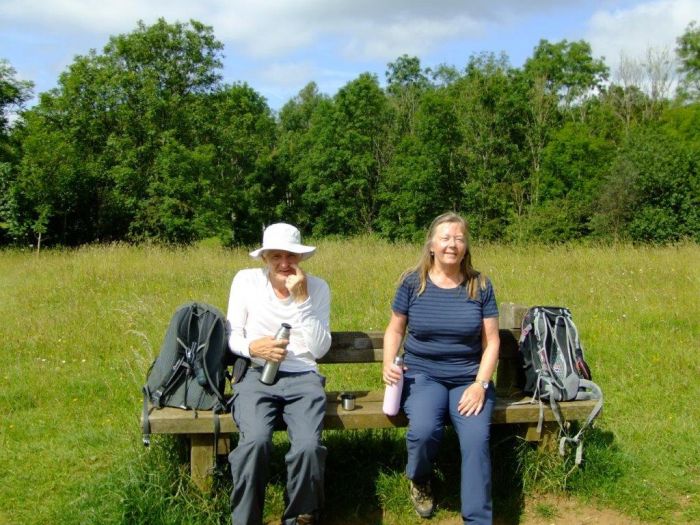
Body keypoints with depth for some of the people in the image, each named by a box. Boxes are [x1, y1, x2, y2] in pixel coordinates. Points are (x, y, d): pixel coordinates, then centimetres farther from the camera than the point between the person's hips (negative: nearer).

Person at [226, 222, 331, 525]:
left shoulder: (317, 288, 4)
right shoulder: (245, 280, 4)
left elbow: (320, 349, -3)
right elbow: (232, 336, 8)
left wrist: (302, 300, -11)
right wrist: (252, 347, -14)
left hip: (302, 377, 0)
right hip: (256, 375, 0)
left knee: (308, 445, -30)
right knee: (255, 440, -33)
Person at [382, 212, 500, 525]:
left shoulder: (480, 286, 2)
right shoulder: (413, 282, 1)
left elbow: (491, 342, 3)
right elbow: (395, 330, 10)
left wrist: (480, 384, -11)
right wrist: (389, 365, -9)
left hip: (468, 379, 1)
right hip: (422, 375, 0)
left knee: (476, 440, -26)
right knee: (423, 431, -30)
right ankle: (419, 482, 7)